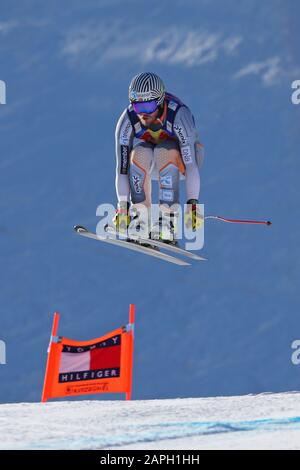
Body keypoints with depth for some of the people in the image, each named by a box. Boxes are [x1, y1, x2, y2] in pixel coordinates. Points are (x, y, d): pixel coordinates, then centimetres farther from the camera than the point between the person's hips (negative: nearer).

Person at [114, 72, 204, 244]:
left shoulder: (179, 116, -33)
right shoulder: (127, 121, -25)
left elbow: (191, 165, -35)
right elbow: (122, 168, -24)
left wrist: (193, 204, -42)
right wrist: (122, 207, -30)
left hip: (181, 158, -2)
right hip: (152, 164, 2)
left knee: (163, 152, -36)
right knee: (139, 153, -32)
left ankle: (168, 223, -35)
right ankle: (140, 219, -26)